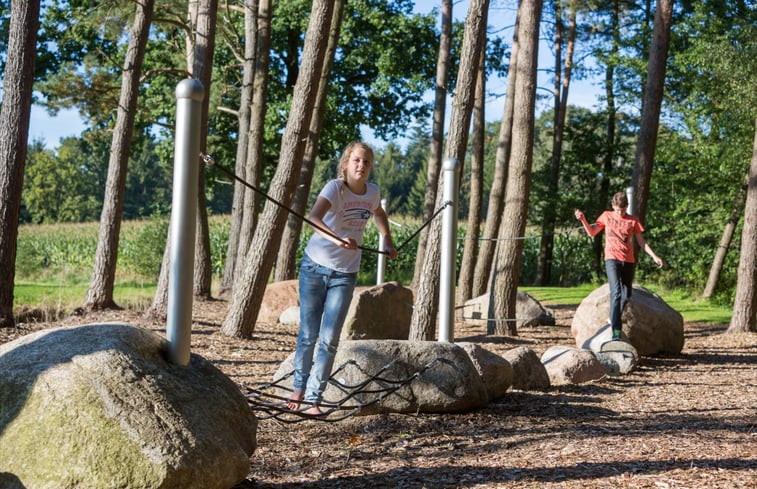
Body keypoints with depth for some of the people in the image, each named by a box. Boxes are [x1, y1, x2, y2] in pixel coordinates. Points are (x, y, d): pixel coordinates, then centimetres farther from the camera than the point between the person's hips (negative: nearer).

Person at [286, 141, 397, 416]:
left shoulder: (372, 192, -1)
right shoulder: (335, 188, -17)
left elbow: (379, 213, 26)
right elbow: (313, 218, -37)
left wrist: (387, 241, 12)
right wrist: (336, 239, -54)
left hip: (345, 274, 3)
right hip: (315, 267, -3)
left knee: (329, 339, -4)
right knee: (308, 334, 4)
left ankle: (314, 399, 3)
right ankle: (299, 388, 23)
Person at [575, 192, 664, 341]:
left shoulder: (633, 221, 9)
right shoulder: (606, 216, 8)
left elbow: (641, 242, 12)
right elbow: (592, 232, 13)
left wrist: (654, 256, 4)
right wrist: (583, 219, -3)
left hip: (628, 261, 3)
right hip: (612, 259, -3)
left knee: (627, 295, 8)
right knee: (616, 292, -20)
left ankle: (615, 320, 30)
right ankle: (616, 330, -25)